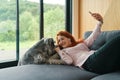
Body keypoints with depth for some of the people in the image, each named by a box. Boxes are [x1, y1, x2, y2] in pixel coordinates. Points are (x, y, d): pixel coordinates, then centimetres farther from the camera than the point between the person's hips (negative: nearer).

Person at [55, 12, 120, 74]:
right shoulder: (63, 51, 24)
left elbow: (93, 37, 21)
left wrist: (100, 22, 10)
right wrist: (59, 51, 10)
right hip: (89, 61, -6)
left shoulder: (81, 43, 34)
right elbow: (69, 61, 4)